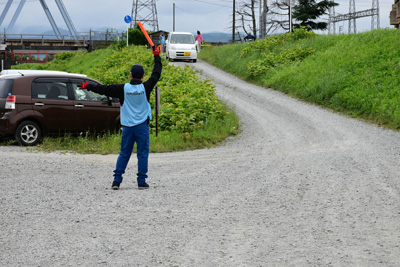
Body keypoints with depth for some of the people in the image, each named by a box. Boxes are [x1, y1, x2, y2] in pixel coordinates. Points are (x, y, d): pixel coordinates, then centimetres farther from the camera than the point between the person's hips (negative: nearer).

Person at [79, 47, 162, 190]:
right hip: (142, 126, -1)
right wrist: (157, 56, 21)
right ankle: (142, 181, -1)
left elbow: (104, 89, 3)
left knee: (124, 154, 9)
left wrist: (88, 86, 17)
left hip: (127, 126, 2)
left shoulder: (123, 88, -4)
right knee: (142, 154, 2)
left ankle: (116, 180, 5)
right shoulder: (145, 87, -4)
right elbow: (156, 74, 9)